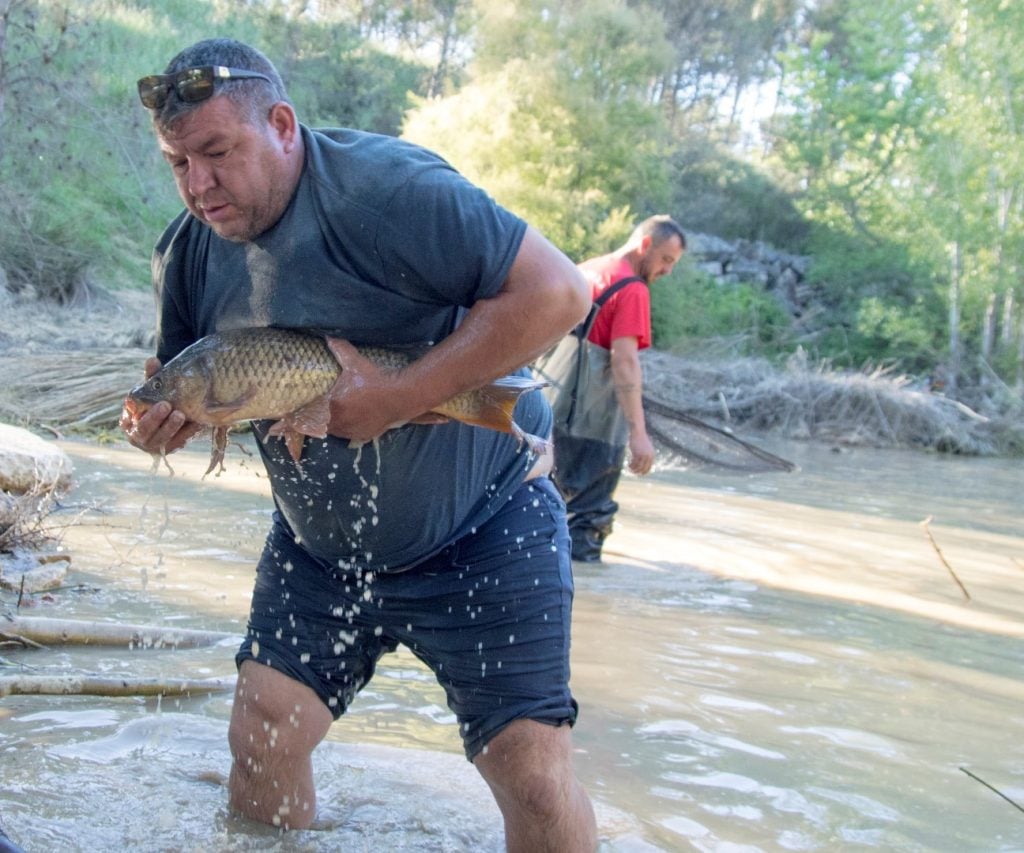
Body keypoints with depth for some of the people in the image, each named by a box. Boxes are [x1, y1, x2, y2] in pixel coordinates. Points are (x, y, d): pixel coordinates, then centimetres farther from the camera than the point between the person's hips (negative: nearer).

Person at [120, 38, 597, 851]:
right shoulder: (189, 251, -3)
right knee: (262, 731, 3)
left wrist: (395, 399, -30)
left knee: (532, 768, -7)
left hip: (481, 529, -6)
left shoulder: (385, 189, -25)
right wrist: (163, 419, -14)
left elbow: (559, 290, -30)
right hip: (319, 543, 6)